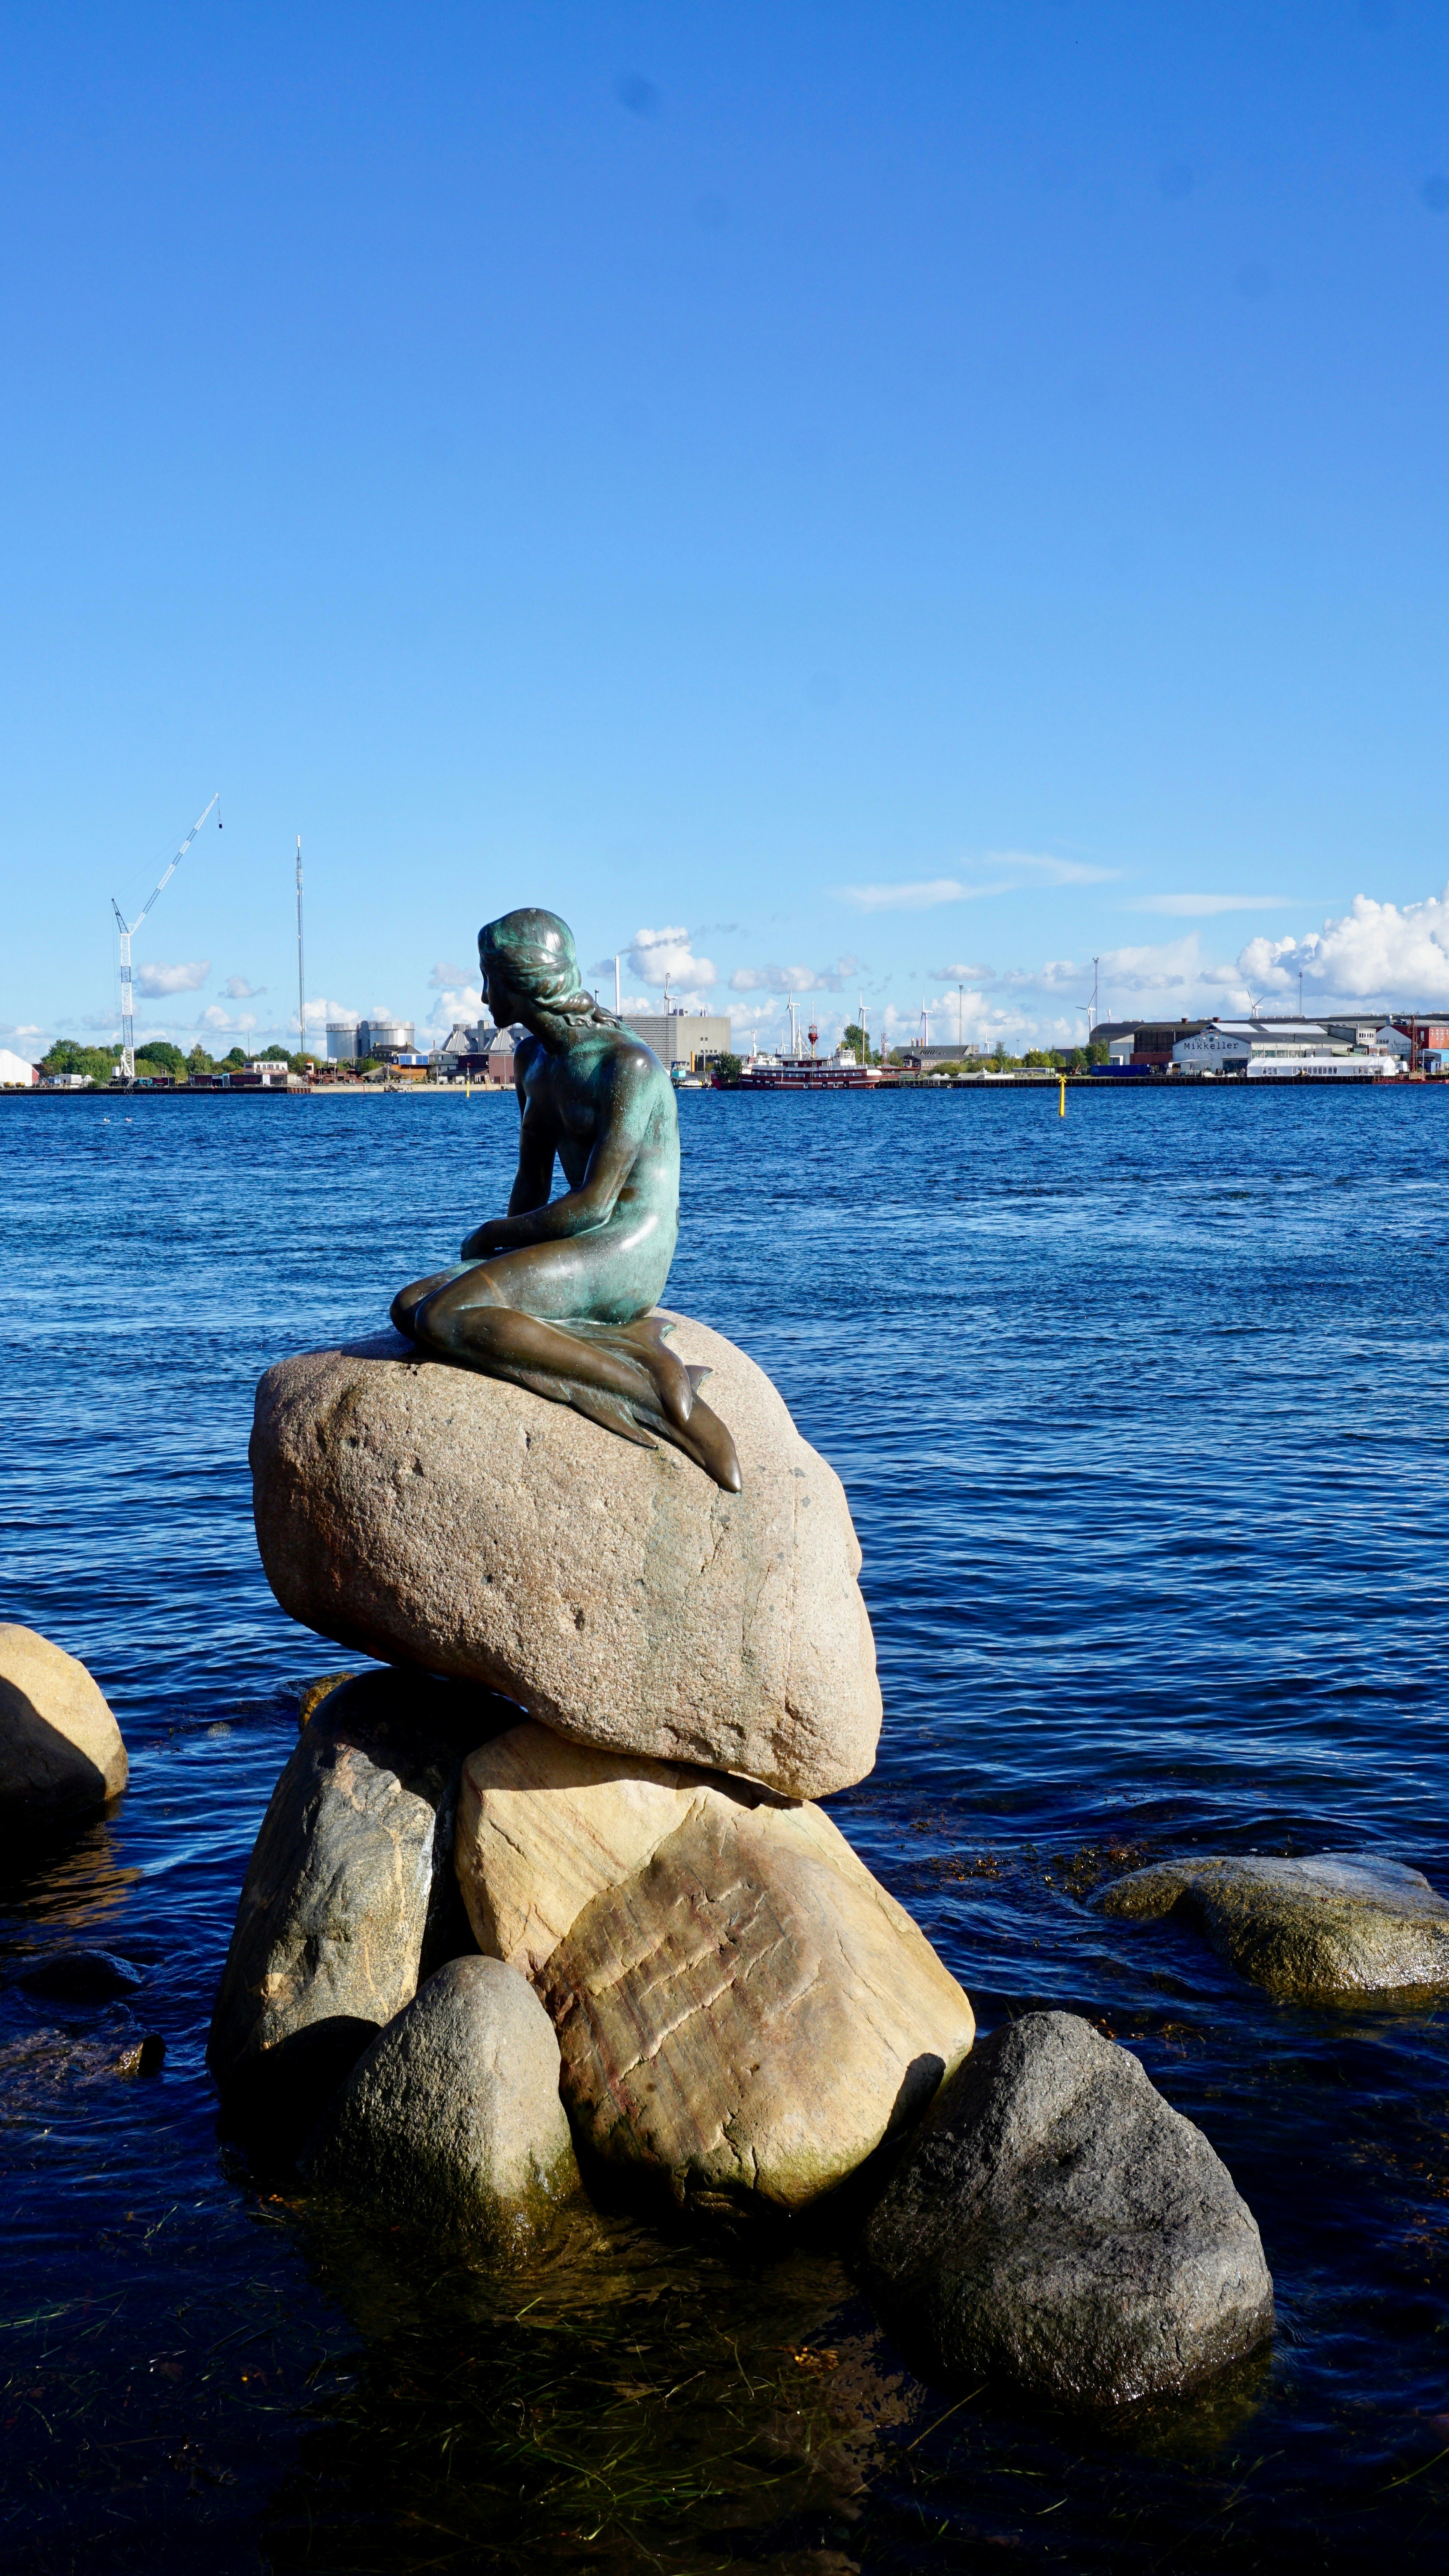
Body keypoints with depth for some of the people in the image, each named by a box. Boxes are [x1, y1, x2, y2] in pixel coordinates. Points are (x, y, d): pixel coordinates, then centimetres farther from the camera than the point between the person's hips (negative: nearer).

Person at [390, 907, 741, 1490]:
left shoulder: (628, 1066, -13)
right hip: (571, 1254, 10)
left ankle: (656, 1390, -24)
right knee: (408, 1307, -9)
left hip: (627, 1259, -10)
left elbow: (591, 1206, -18)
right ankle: (621, 1348, -18)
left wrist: (492, 1236, -6)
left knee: (443, 1319, -26)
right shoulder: (534, 1060, 15)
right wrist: (507, 1261, 5)